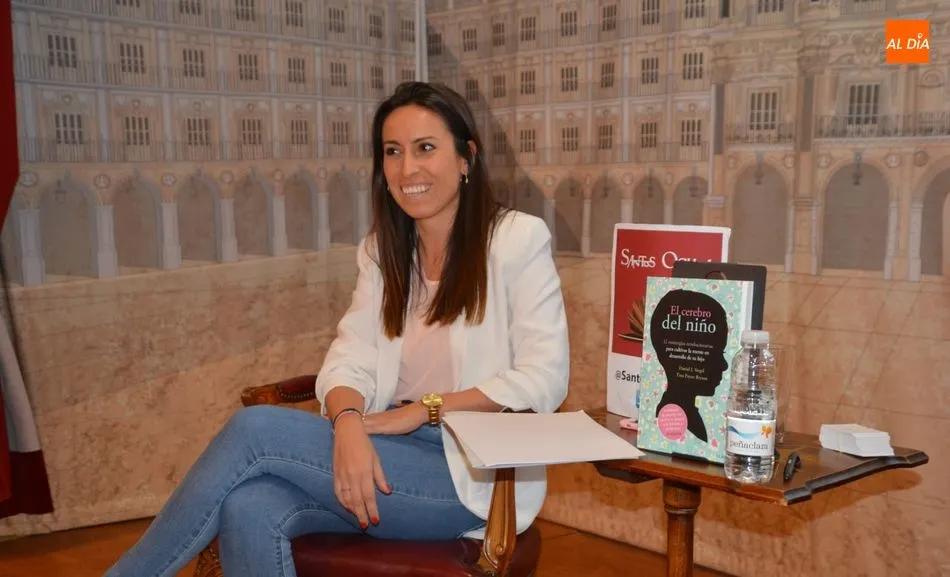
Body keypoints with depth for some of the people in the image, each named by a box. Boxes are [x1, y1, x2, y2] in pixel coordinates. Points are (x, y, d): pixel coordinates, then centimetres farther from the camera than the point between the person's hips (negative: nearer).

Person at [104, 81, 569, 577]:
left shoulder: (519, 238, -4)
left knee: (255, 428, -21)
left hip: (476, 474, -4)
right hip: (393, 454, 5)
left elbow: (544, 381, -9)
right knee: (250, 507, -27)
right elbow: (351, 360, 1)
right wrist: (348, 423, -21)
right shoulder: (380, 251, 11)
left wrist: (425, 409, -14)